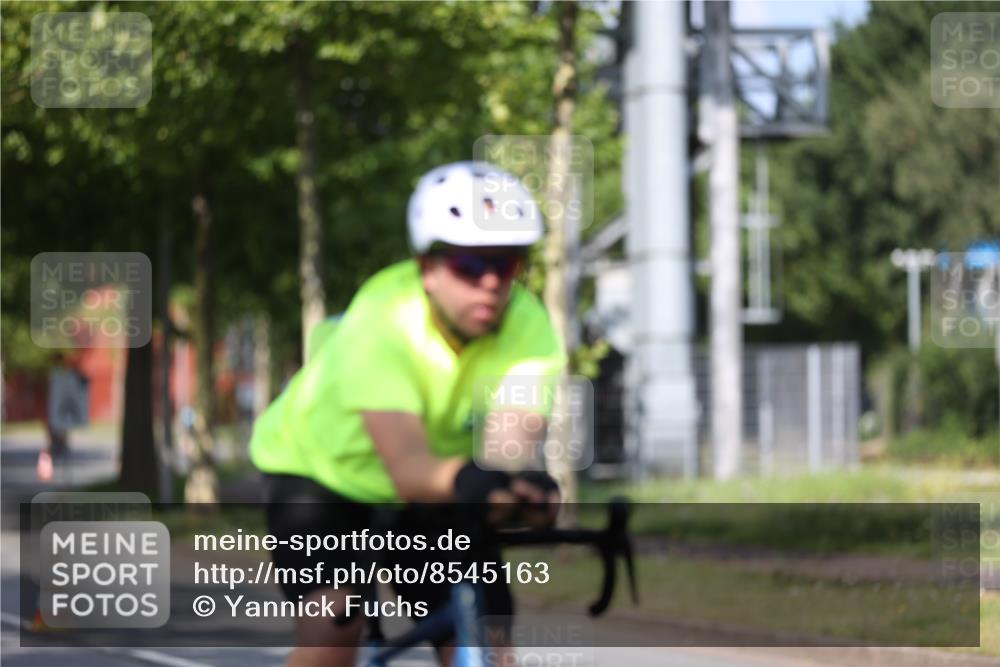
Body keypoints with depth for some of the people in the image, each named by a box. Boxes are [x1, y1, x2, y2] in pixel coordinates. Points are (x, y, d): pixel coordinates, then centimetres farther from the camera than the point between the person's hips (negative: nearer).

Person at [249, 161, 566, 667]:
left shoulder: (529, 327, -25)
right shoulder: (382, 321, -35)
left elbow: (511, 446, -39)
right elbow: (406, 468, -47)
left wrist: (520, 484, -64)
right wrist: (464, 478, -70)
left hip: (434, 494, 3)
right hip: (322, 465, -3)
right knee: (333, 625, -26)